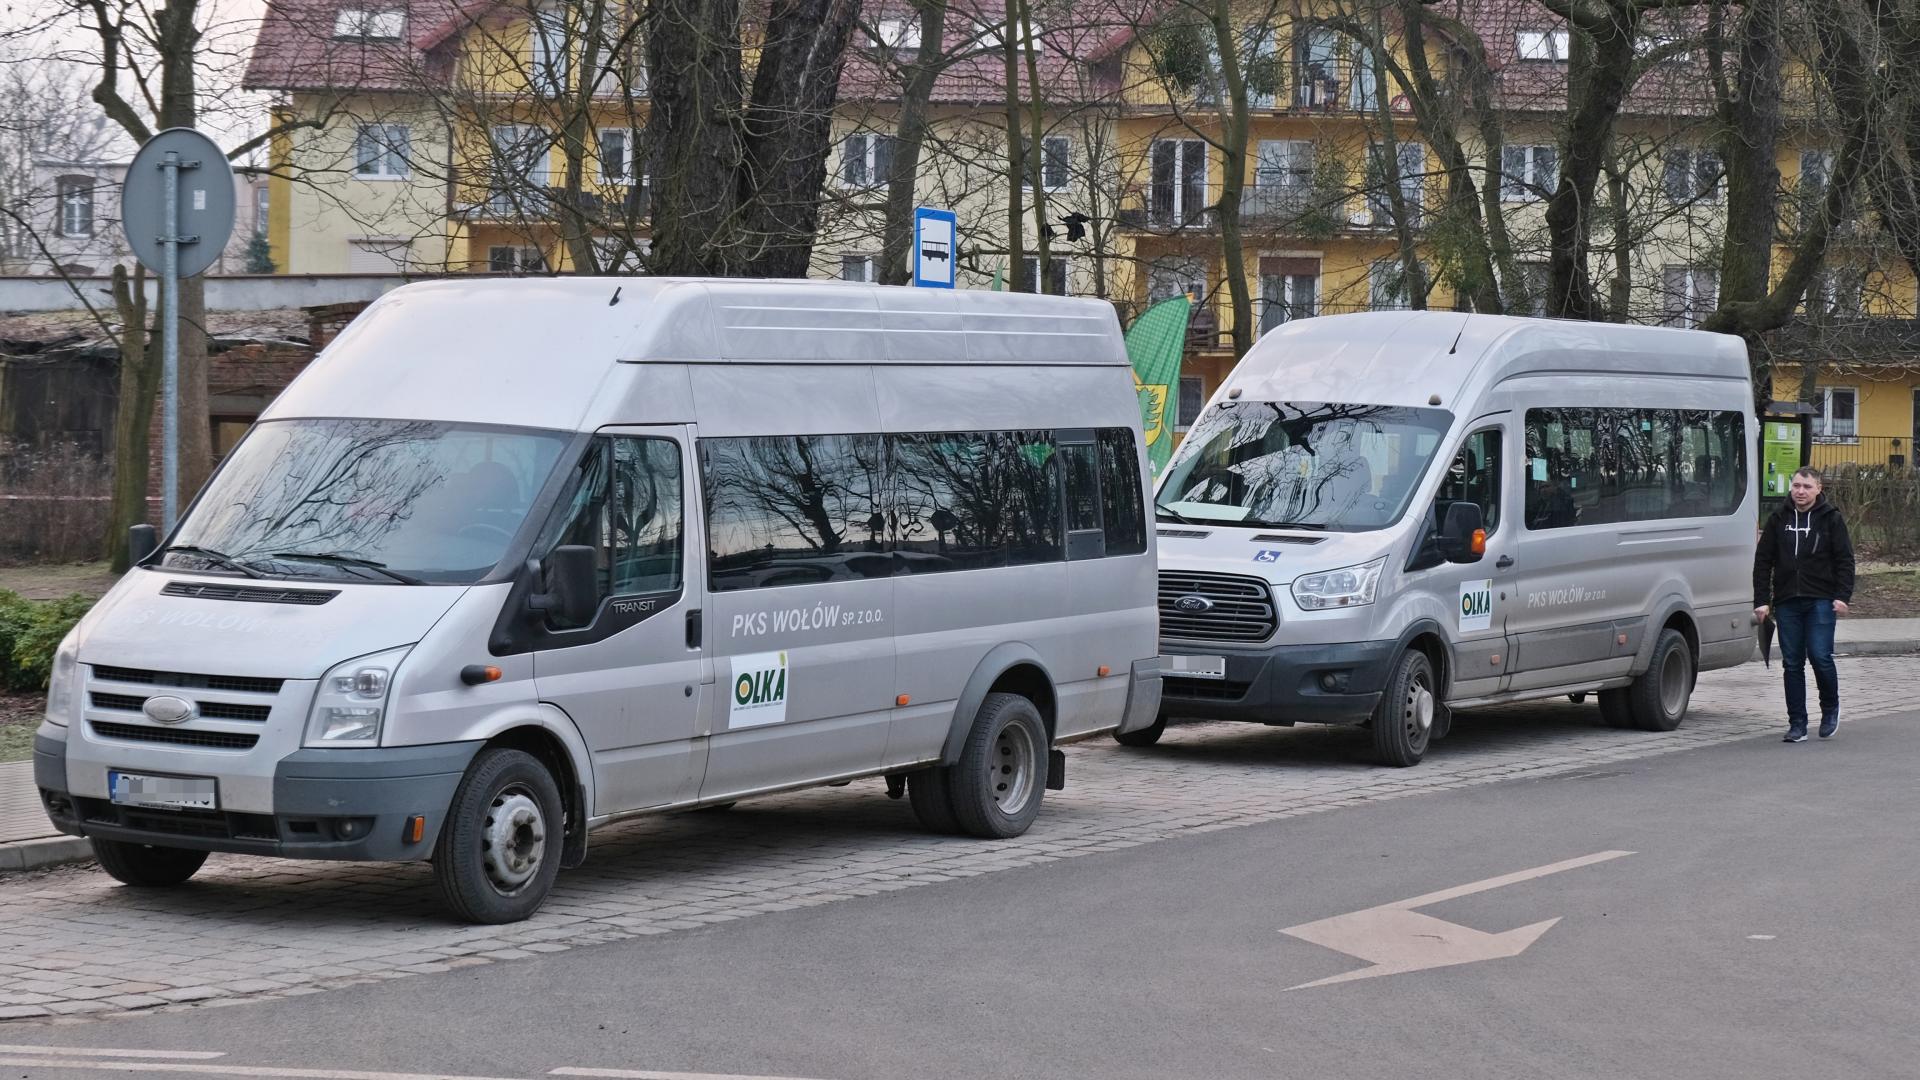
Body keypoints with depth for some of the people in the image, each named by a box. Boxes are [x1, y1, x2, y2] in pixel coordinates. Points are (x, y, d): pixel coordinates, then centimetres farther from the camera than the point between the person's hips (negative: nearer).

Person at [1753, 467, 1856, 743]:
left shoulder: (1831, 519, 3)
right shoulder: (1778, 520, 9)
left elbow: (1844, 560, 2)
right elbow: (1762, 562, 10)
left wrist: (1842, 596, -9)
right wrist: (1761, 601, 3)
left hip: (1821, 601, -3)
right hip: (1786, 602, 3)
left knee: (1820, 657, -12)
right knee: (1792, 664, 3)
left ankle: (1830, 708, 15)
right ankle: (1797, 724, 7)